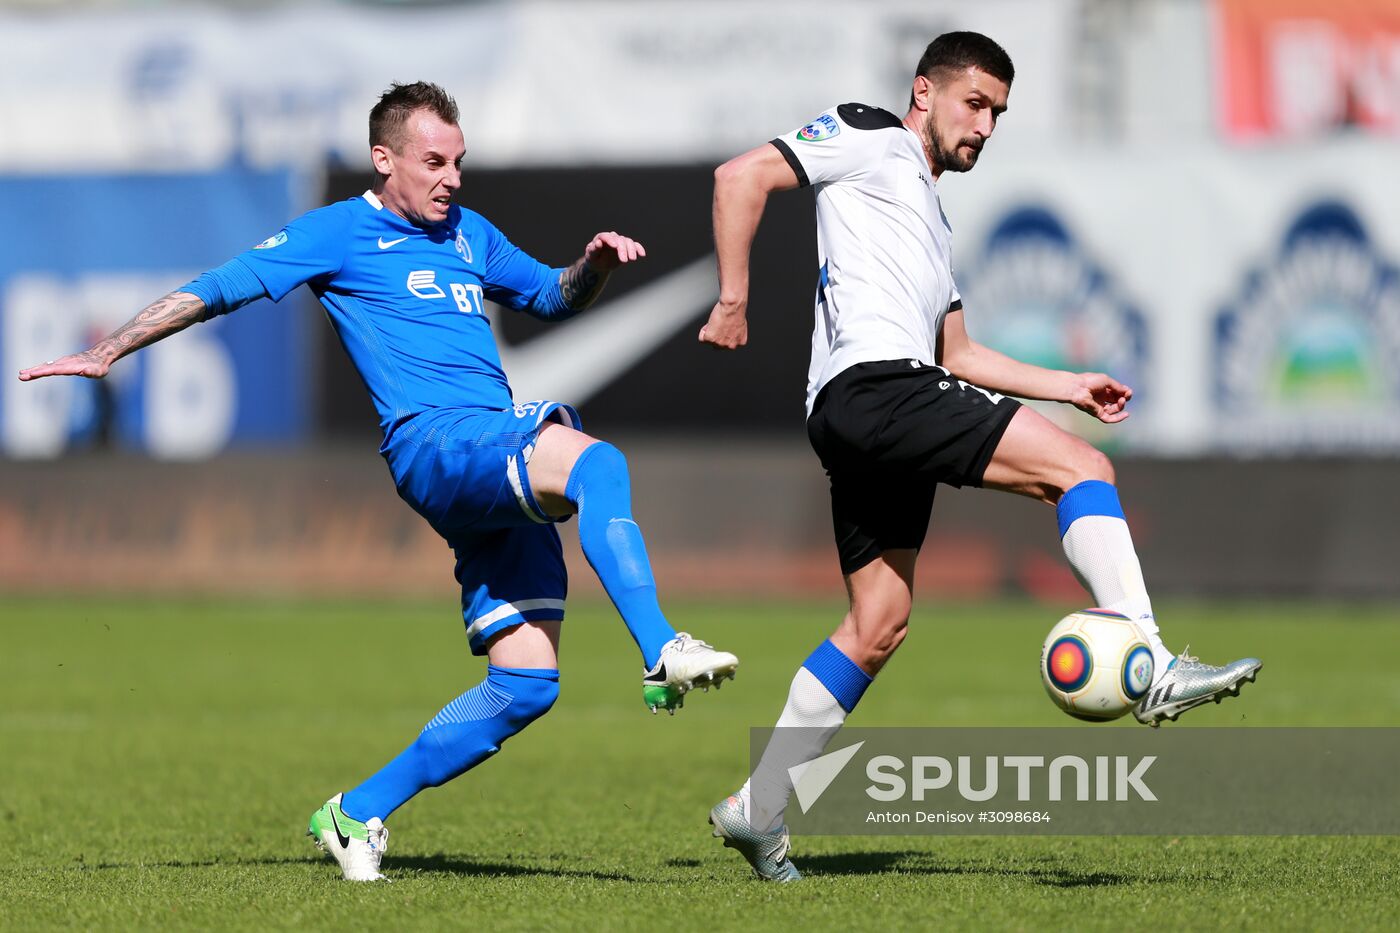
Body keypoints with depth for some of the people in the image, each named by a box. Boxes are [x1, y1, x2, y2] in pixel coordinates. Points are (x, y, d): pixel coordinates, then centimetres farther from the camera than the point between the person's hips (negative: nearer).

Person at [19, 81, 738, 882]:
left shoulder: (470, 235, 26)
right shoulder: (342, 232, 7)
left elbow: (554, 297, 38)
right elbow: (218, 290, 6)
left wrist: (595, 266, 15)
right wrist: (109, 353, 1)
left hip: (503, 450, 7)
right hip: (434, 442, -7)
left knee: (526, 683, -3)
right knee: (597, 462, -35)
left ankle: (359, 813, 8)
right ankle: (663, 655, -47)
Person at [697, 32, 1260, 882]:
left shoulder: (932, 219, 33)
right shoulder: (872, 142, 6)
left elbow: (955, 355, 34)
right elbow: (742, 176, -4)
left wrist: (1070, 387, 27)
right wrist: (734, 301, -10)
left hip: (864, 427, 10)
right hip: (872, 387, -10)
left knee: (879, 627, 9)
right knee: (1083, 468, -15)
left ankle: (759, 811, 12)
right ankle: (1152, 668, -27)